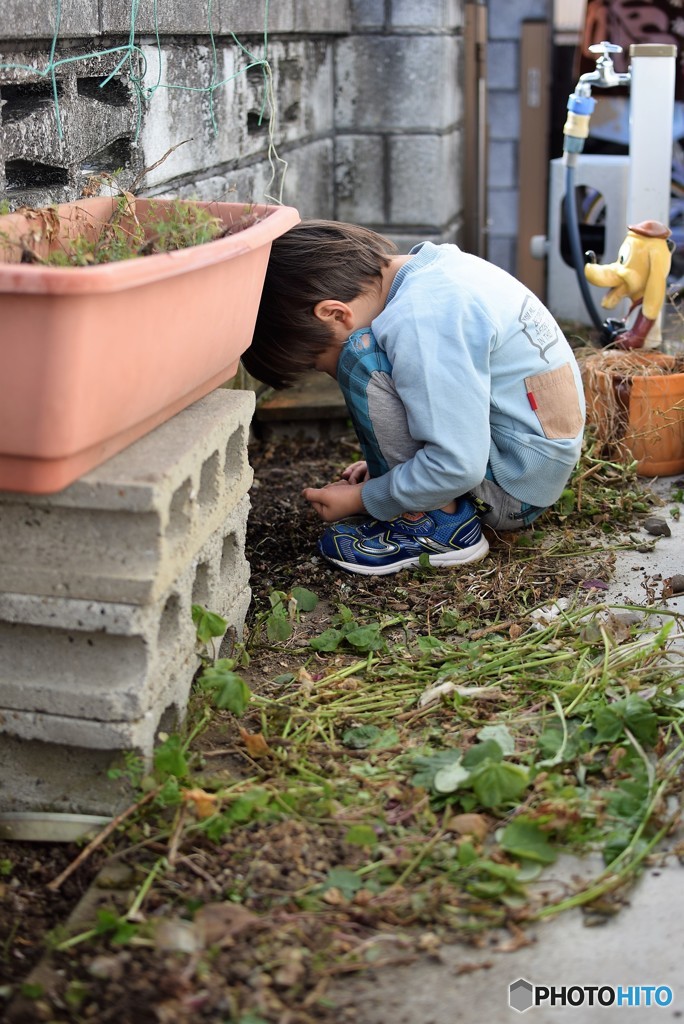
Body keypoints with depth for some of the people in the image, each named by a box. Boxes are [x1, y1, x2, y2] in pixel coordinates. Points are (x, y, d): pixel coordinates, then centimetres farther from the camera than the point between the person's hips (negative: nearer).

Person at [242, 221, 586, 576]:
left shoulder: (420, 321, -25)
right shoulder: (435, 268, 5)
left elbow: (456, 466, -27)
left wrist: (361, 499, -13)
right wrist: (391, 460, 21)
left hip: (515, 487, -10)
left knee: (364, 359, -18)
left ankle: (439, 523, -10)